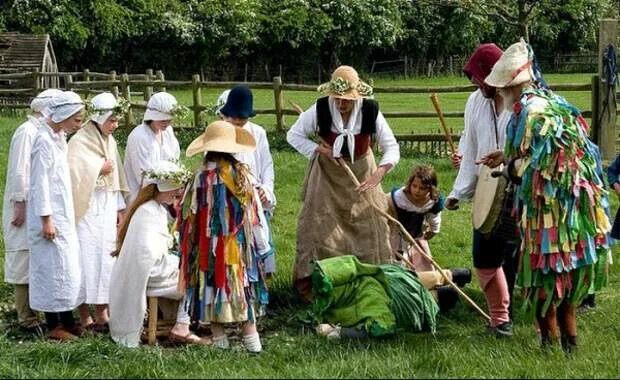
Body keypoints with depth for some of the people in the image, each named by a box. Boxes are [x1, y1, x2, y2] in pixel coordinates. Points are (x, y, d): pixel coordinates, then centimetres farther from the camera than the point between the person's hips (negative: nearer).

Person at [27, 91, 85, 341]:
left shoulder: (59, 137, 10)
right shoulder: (44, 140, -17)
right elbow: (39, 182, -19)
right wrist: (46, 219, -19)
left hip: (63, 215, 9)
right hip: (50, 217, -9)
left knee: (67, 266, 12)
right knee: (53, 268, -3)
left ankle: (67, 322, 19)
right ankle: (54, 327, 5)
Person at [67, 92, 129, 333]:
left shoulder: (110, 141, 12)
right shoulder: (80, 141, -9)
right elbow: (75, 172, -19)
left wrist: (120, 208, 12)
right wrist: (100, 169, -11)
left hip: (108, 207, 7)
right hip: (88, 207, -7)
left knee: (106, 258, 7)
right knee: (88, 260, -5)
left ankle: (102, 314, 14)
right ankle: (85, 317, 0)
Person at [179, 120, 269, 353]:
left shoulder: (202, 178, -11)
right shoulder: (242, 175, -3)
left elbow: (189, 216, -6)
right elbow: (255, 213, 2)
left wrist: (187, 246, 8)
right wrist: (260, 245, 11)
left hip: (209, 246, -3)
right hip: (239, 245, 3)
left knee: (213, 288, 7)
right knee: (241, 285, 12)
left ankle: (220, 339, 8)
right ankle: (251, 338, 11)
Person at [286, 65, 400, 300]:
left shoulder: (370, 111, -20)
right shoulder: (320, 110, -20)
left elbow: (391, 148, -17)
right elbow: (294, 135, -7)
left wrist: (377, 175, -34)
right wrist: (320, 151, -21)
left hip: (361, 173, 1)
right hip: (328, 174, -1)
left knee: (368, 225, 3)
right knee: (320, 226, -1)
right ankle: (311, 284, 8)